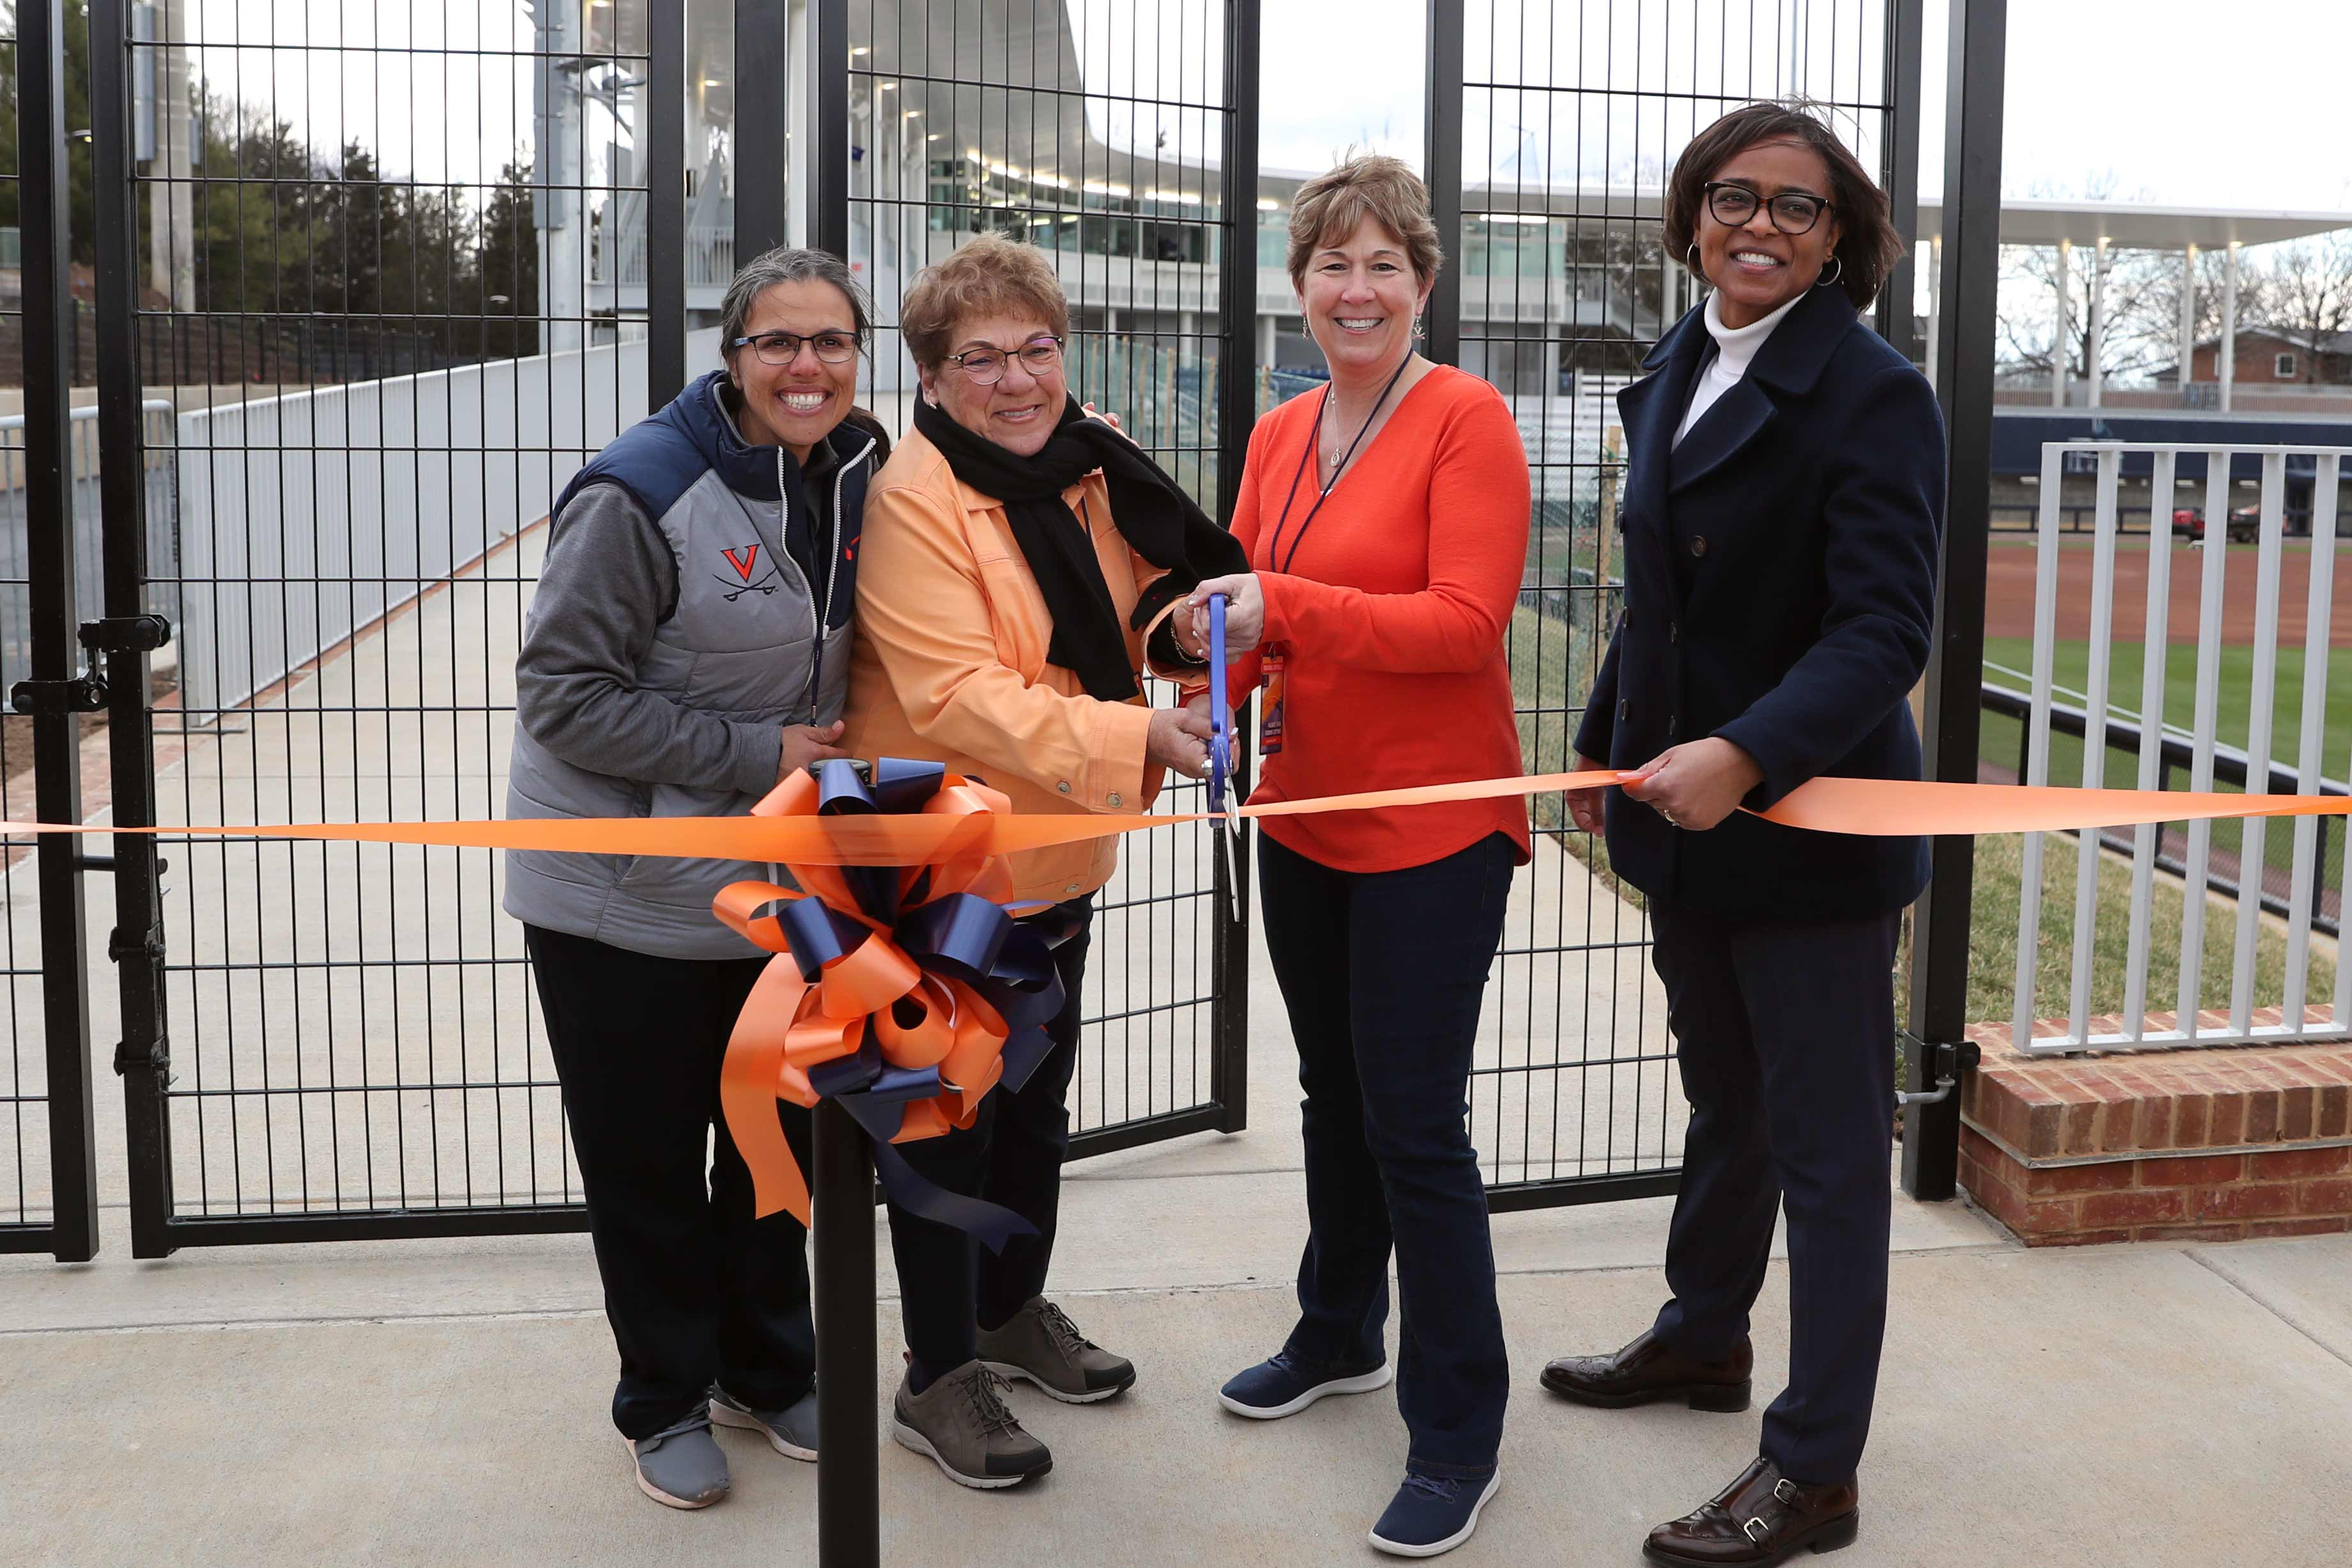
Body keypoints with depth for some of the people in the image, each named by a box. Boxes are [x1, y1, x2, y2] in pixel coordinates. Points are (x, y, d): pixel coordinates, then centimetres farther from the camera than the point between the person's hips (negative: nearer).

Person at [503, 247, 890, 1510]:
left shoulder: (858, 479, 1)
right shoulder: (641, 494, -20)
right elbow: (563, 695, -18)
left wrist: (836, 763, 1)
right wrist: (752, 754, -21)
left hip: (777, 883, 6)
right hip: (623, 892, -5)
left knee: (777, 1133, 17)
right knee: (646, 1157, 8)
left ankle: (768, 1370, 37)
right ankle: (665, 1400, 28)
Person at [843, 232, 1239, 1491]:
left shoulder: (1092, 465, 1)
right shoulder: (913, 500, -21)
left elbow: (1134, 605, 15)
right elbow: (961, 698, -29)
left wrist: (1182, 624, -9)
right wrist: (1135, 738, -38)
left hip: (1058, 855, 8)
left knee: (1037, 1099, 22)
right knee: (947, 1119, 6)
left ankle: (1012, 1310, 43)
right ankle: (937, 1378, 22)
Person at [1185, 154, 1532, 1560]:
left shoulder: (1466, 418, -12)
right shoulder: (1279, 437, 8)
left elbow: (1469, 619, -22)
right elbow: (1245, 605, 14)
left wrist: (1286, 608, -29)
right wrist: (1207, 697, -6)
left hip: (1433, 828, -7)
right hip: (1303, 813, 7)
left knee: (1415, 1122, -3)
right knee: (1337, 1093, 21)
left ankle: (1461, 1428, 12)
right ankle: (1341, 1337, 41)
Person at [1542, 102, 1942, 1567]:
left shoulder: (1873, 395, -16)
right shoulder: (1677, 374, 9)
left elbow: (1886, 630, -23)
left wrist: (1745, 755, -36)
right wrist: (1609, 742, 20)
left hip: (1813, 824, -8)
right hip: (1687, 809, 8)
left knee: (1826, 1144, 3)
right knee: (1725, 1101, 24)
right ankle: (1705, 1336, 44)